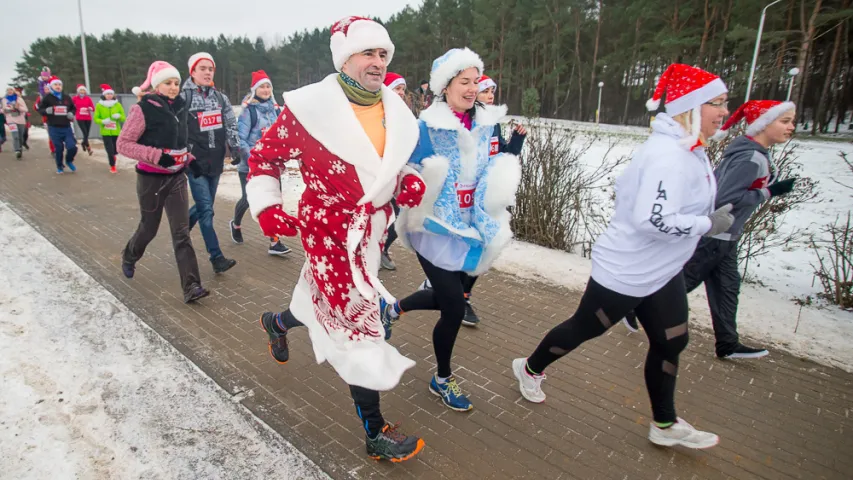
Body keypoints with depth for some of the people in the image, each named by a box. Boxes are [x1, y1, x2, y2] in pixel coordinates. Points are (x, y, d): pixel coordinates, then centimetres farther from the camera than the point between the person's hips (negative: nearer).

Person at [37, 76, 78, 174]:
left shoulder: (67, 98, 6)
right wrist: (46, 111, -18)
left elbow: (73, 108, 20)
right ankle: (60, 167, 23)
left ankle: (69, 161, 22)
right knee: (58, 149, 2)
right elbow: (40, 109, 4)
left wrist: (71, 113, -1)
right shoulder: (47, 98, -2)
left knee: (72, 147, -9)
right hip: (54, 128, -2)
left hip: (66, 127, 2)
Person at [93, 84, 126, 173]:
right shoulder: (99, 105, -2)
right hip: (105, 132, -2)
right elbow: (96, 119, 0)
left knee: (115, 150, 11)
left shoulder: (118, 104, 2)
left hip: (116, 132, 2)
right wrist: (103, 121, -20)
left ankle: (112, 162, 40)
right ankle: (112, 167, 8)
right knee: (110, 150, -9)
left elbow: (124, 118, 3)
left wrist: (119, 116, -18)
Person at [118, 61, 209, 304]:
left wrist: (188, 159, 2)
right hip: (151, 179, -4)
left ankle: (191, 286, -6)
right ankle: (129, 257, 48)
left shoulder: (179, 107, 4)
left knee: (182, 232, -4)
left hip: (176, 177, 4)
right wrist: (156, 155, -24)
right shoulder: (143, 109, -13)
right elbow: (123, 143, -13)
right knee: (149, 228, 13)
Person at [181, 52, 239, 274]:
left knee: (203, 206, 15)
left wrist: (235, 148, -2)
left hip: (215, 161, 6)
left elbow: (231, 125, 11)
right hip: (196, 162, -5)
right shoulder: (183, 97, -5)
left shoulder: (220, 97, 10)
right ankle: (217, 258, -5)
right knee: (206, 209, -8)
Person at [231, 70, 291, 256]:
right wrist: (251, 160, -17)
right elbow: (240, 139, -12)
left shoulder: (275, 109, 7)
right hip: (250, 166, -4)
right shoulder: (248, 110, -9)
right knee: (248, 200, 7)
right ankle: (236, 224, 40)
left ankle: (274, 243, -2)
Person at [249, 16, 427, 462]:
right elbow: (264, 156, -5)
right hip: (329, 232, -7)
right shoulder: (312, 106, -15)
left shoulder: (395, 110, 3)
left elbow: (398, 161, 18)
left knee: (331, 303, 24)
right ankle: (375, 432, 15)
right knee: (358, 324, -3)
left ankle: (277, 322, 60)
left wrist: (409, 180, -3)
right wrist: (266, 206, -15)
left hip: (372, 229, 7)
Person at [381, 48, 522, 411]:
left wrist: (501, 177, -5)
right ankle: (442, 379, 25)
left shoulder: (485, 125, 3)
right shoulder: (426, 128, -15)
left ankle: (393, 308, 47)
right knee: (455, 307, -2)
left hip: (469, 228, 7)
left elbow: (492, 168, 14)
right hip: (435, 229, -7)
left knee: (448, 296, 17)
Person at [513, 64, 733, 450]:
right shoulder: (668, 155, -26)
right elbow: (654, 219, -35)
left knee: (670, 343, 17)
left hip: (662, 271, 10)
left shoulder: (688, 149, 7)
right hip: (626, 271, -10)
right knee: (583, 328, 9)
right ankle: (529, 369, 35)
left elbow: (632, 190, 16)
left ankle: (665, 425, 36)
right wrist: (708, 224, -21)